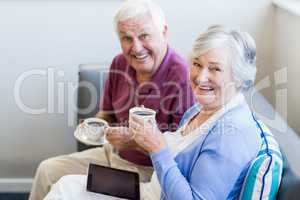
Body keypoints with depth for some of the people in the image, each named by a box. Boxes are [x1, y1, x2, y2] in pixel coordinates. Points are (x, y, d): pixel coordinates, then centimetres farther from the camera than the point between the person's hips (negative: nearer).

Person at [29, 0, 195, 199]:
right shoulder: (120, 64, -2)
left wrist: (135, 141, -29)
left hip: (148, 170, -7)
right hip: (113, 154, 8)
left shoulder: (183, 78, -26)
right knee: (48, 170, 10)